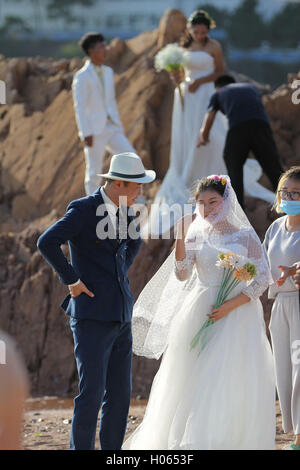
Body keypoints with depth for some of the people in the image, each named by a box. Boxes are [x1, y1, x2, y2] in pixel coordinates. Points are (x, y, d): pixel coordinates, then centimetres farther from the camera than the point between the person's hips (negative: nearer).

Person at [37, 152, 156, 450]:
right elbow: (47, 243, -23)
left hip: (120, 316, 7)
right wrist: (71, 280, -16)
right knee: (91, 392, -10)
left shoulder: (122, 211, 11)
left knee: (120, 393, 7)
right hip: (92, 316, -7)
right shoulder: (83, 209, -11)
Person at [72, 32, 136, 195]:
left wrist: (118, 126, 19)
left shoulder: (108, 72, 14)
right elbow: (79, 107, -12)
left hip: (111, 128, 7)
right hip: (94, 131, -6)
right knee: (94, 170, -1)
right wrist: (86, 133, -18)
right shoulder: (82, 76, -8)